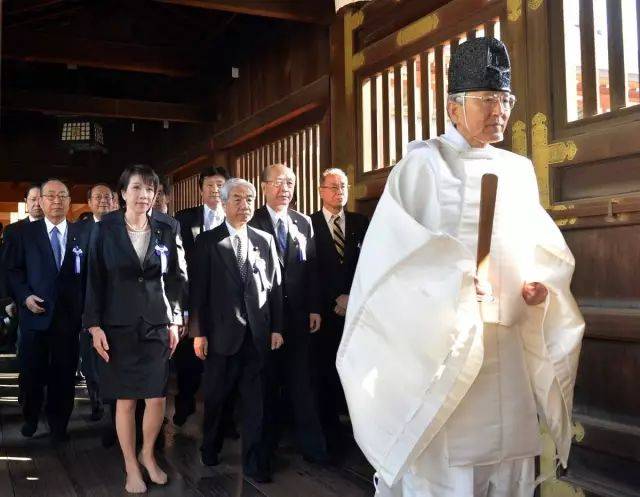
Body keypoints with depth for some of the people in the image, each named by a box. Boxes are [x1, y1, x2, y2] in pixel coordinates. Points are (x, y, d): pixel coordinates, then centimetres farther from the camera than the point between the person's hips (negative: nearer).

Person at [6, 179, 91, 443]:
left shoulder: (83, 234, 5)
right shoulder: (24, 233, 4)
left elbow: (90, 273, 5)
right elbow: (14, 270, 4)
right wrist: (25, 295, -11)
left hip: (69, 315, 0)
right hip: (35, 314, 0)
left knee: (64, 373, 8)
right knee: (32, 372, 11)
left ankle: (58, 424, 26)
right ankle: (31, 417, 34)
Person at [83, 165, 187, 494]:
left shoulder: (167, 228, 0)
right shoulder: (105, 228, -3)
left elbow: (177, 278, 5)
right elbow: (95, 279, -2)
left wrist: (175, 321, 2)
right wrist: (94, 325, -6)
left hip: (158, 324, 1)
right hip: (118, 325, -1)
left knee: (157, 398, 3)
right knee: (125, 400, 6)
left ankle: (148, 455, 29)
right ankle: (131, 467, 23)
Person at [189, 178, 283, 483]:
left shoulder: (265, 240, 8)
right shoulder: (208, 241, 0)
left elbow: (275, 286, 7)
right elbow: (198, 289, -3)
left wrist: (276, 328, 3)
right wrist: (198, 332, -7)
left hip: (258, 334, 2)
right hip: (221, 333, -1)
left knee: (256, 403, 5)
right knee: (215, 398, 14)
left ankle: (255, 463, 16)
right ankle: (210, 449, 37)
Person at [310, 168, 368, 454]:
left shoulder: (361, 223, 11)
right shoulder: (308, 224, 1)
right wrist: (335, 300, -7)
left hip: (357, 309, 2)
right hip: (325, 312, -2)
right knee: (326, 374, 2)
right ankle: (330, 431, 14)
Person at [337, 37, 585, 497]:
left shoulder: (519, 170, 14)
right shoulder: (424, 162, -3)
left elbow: (541, 248, 17)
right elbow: (393, 243, -11)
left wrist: (541, 283, -3)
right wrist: (453, 277, -23)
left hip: (507, 341, 6)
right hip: (440, 337, -5)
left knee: (508, 457, 12)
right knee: (440, 459, -1)